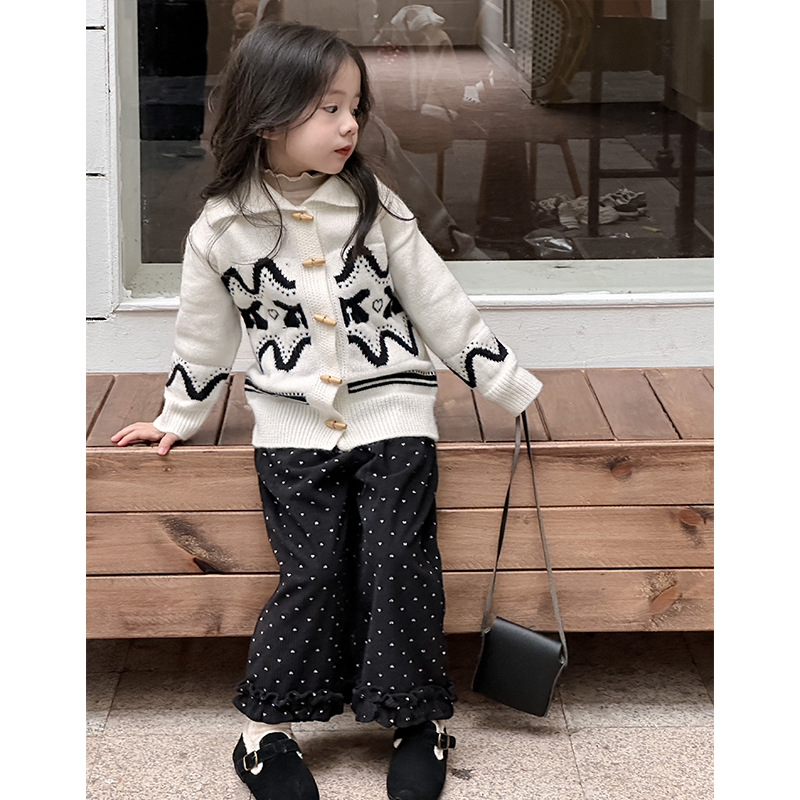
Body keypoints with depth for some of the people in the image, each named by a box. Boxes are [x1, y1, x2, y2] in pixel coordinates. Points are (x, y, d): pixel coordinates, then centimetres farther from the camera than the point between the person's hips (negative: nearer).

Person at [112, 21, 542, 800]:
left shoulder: (375, 206, -2)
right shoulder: (221, 229, -5)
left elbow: (439, 304, 2)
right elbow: (204, 333, 9)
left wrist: (516, 388, 3)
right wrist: (177, 419, 17)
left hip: (389, 410, 1)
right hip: (293, 424, -1)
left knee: (399, 565, -8)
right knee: (314, 575, -9)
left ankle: (418, 719, 7)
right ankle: (266, 728, 5)